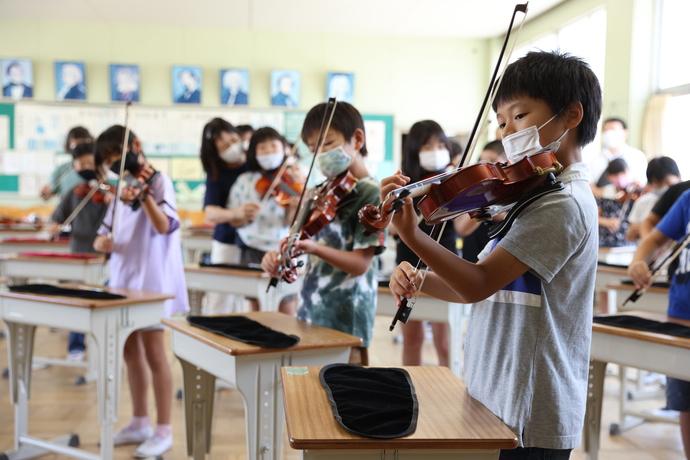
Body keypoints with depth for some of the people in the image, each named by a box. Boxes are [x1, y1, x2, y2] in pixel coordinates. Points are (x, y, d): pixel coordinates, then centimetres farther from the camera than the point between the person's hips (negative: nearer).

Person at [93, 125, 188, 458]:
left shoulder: (159, 181, -8)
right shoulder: (120, 189, 14)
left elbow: (165, 226, -22)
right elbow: (105, 233, 12)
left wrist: (144, 197, -36)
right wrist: (101, 242, -10)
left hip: (152, 280, -8)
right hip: (124, 279, 8)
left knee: (154, 354, -5)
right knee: (131, 352, 12)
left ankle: (164, 431, 3)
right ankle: (139, 423, 23)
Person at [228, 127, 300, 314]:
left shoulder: (292, 179, 0)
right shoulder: (244, 181, 5)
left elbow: (291, 222, -8)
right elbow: (233, 221, 8)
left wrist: (295, 205, -27)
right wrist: (241, 214, -13)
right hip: (253, 253, 2)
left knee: (287, 313, -1)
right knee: (257, 310, 6)